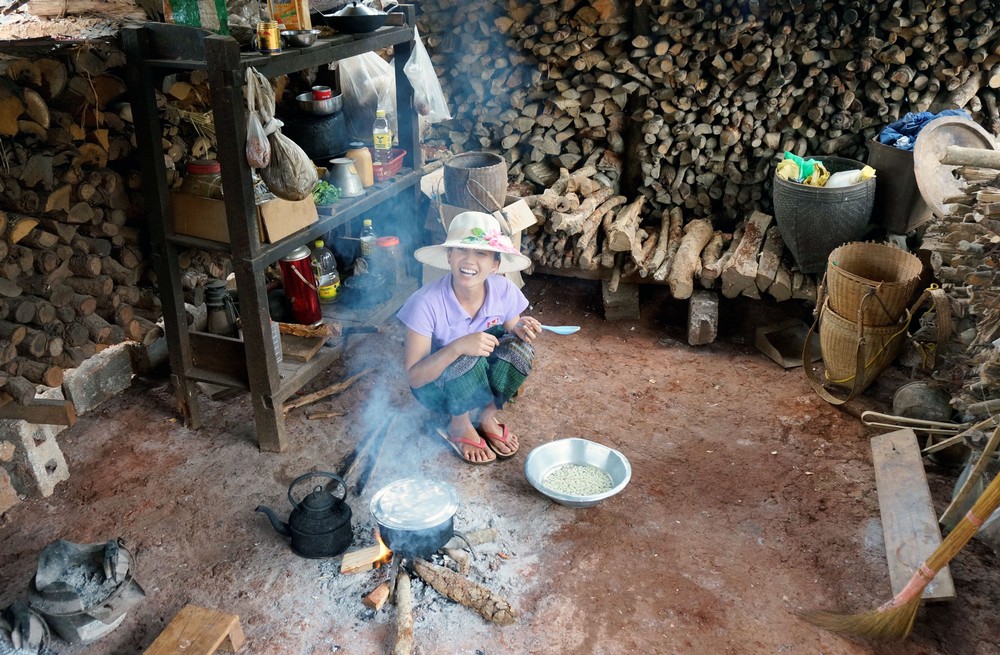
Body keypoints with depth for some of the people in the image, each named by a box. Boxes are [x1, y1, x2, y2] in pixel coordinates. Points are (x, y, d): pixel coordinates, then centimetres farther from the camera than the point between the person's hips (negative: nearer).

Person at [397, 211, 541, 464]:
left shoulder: (505, 291, -19)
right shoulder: (426, 303, -30)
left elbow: (513, 331, 1)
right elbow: (413, 377, -28)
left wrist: (520, 331, -25)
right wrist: (458, 347, -44)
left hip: (480, 380, 4)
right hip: (436, 385, -3)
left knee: (520, 347, -25)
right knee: (468, 358, -35)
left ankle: (486, 415, -1)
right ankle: (460, 426, -6)